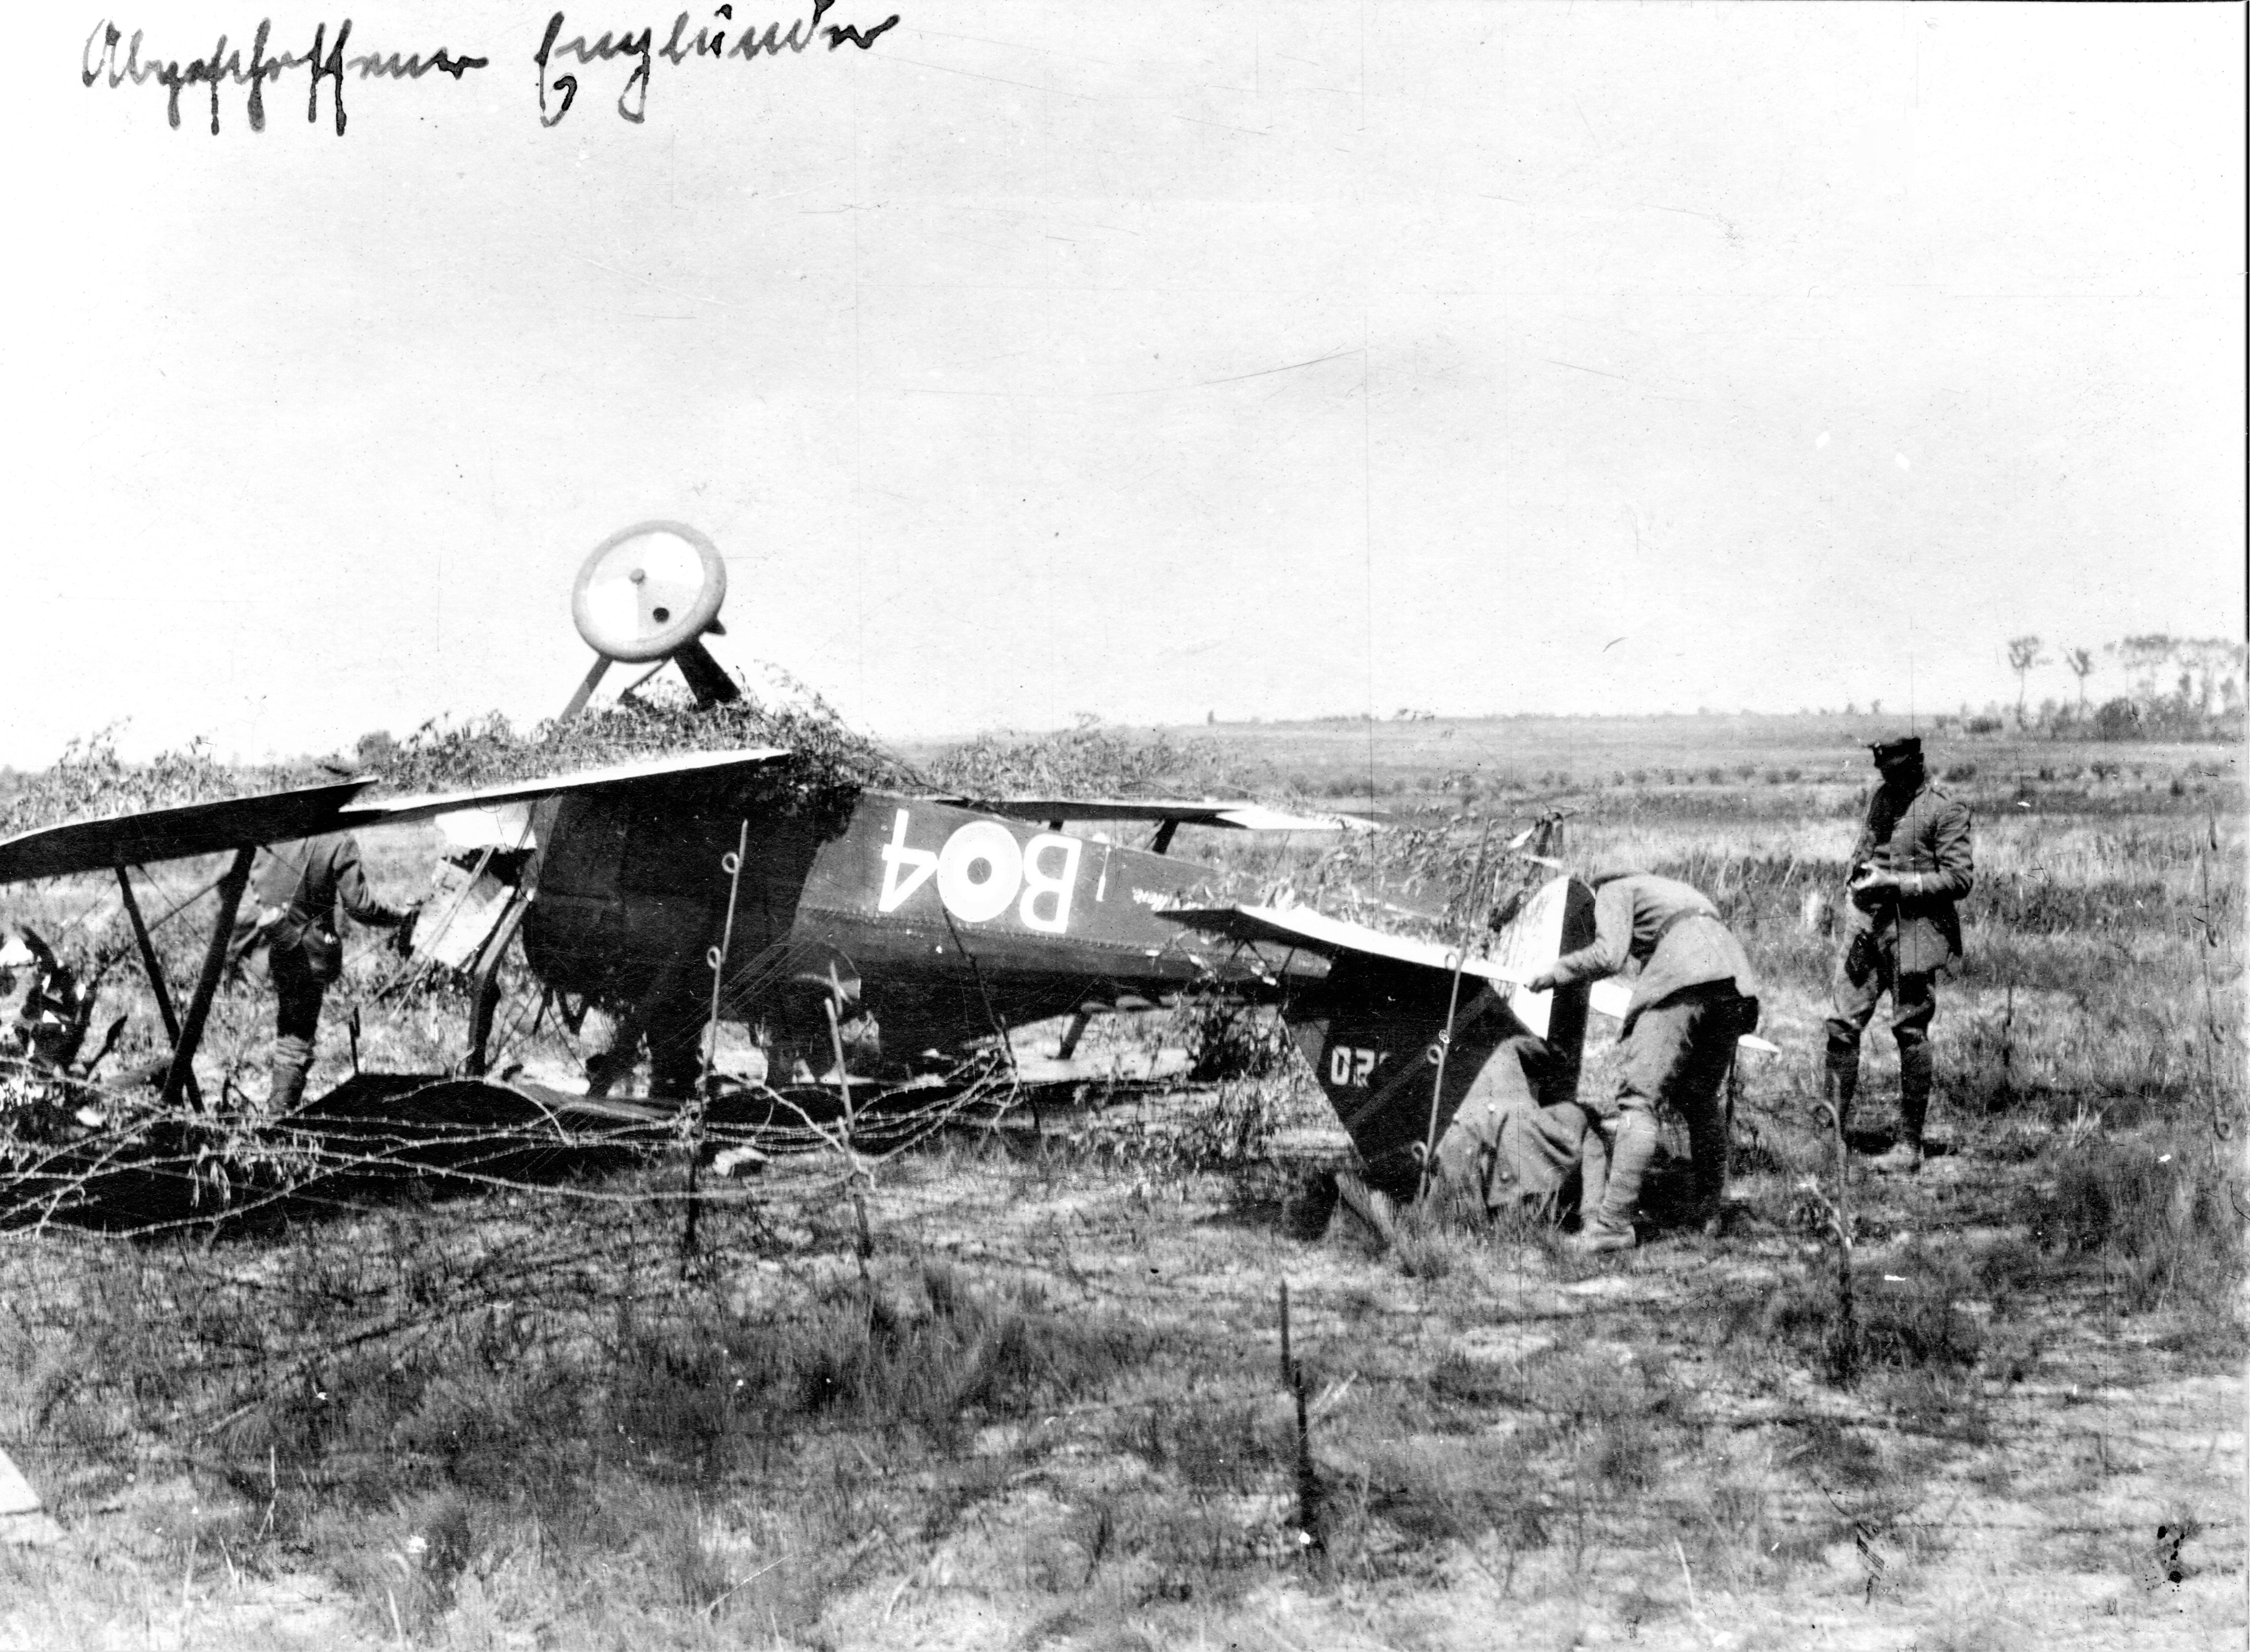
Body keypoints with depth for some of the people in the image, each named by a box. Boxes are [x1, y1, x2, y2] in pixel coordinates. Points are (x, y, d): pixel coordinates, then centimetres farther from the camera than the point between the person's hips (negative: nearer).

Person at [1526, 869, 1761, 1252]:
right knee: (1701, 1100, 21)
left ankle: (1614, 1223, -20)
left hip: (1684, 979, -8)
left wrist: (1555, 972, 13)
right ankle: (1710, 1215, 24)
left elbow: (1609, 956, 0)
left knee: (1638, 1098, -11)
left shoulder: (1613, 891, 16)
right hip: (1738, 980, 8)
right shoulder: (1676, 892, 40)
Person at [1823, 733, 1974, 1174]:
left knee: (1911, 1034, 0)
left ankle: (1910, 1145, 8)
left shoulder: (1945, 811, -9)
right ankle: (1831, 1132, 9)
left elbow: (1960, 878, -13)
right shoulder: (1879, 798, 12)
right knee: (1841, 1024, 2)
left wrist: (1895, 883, -17)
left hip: (1914, 929, -6)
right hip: (1867, 925, 6)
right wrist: (1862, 870, 4)